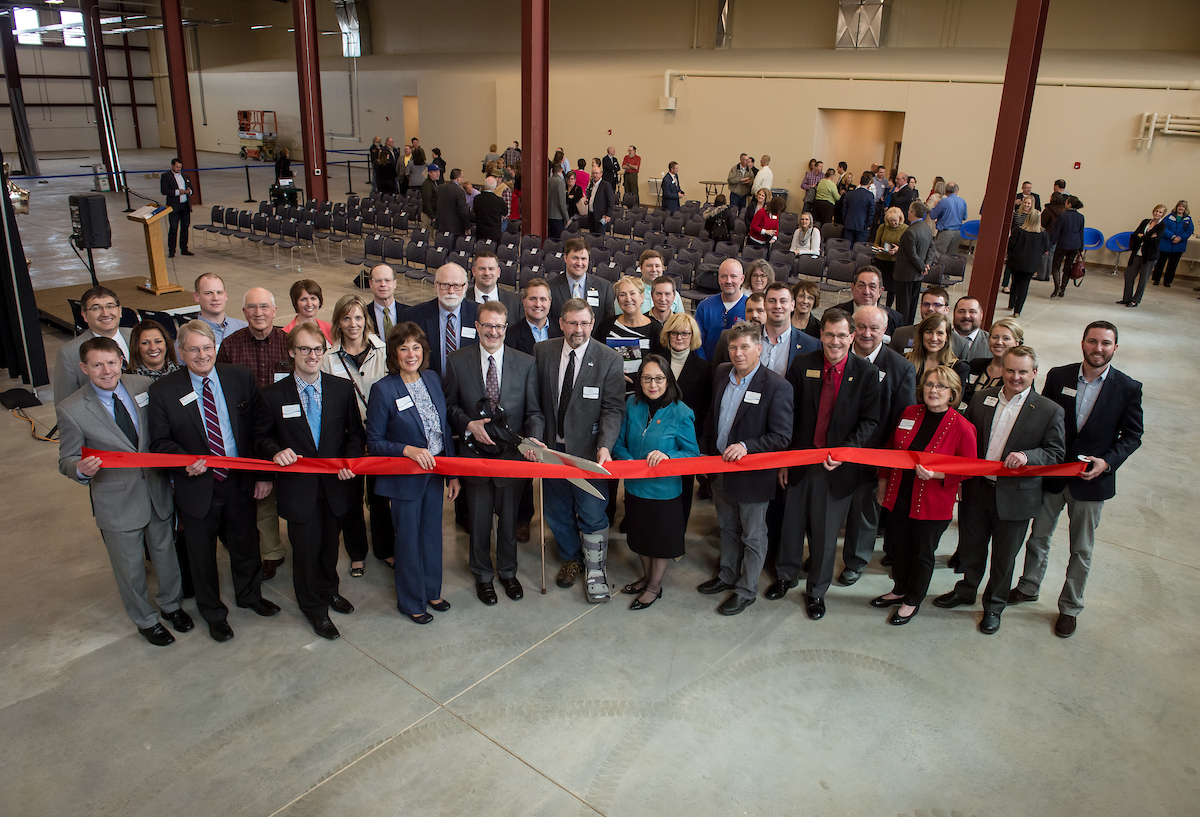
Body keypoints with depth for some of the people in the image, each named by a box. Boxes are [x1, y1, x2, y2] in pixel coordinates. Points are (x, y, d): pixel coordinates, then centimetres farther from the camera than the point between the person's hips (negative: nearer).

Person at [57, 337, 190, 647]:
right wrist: (82, 470, -28)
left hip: (158, 491, 3)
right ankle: (145, 620, 39)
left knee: (165, 553, 22)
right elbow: (67, 461, -6)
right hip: (117, 503, -3)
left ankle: (171, 603, 47)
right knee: (130, 568, 15)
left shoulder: (144, 387, -6)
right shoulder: (70, 410, -14)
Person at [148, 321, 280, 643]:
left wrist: (264, 474, -5)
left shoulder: (241, 378, -5)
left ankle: (249, 594, 49)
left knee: (245, 543, 21)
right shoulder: (163, 391, -9)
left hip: (241, 481, 2)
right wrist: (185, 461, -25)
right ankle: (213, 613, 39)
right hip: (197, 486, -1)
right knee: (202, 554, 15)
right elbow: (160, 442, -4)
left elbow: (262, 426, -1)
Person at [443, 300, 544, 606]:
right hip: (475, 453, 0)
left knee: (509, 518, 17)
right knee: (479, 521, 14)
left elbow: (534, 411, -5)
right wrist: (469, 425, -17)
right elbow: (450, 406, 2)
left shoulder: (526, 363, -5)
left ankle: (508, 572, 40)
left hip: (512, 454, 1)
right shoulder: (457, 361, -5)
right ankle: (483, 575, 37)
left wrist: (533, 438, -24)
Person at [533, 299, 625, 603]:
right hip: (552, 448, 4)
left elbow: (613, 409, -13)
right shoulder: (542, 351, -1)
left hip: (588, 450, -3)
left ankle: (595, 572, 26)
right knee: (556, 511, 18)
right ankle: (572, 559, 42)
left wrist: (604, 446, -26)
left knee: (592, 514, 4)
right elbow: (535, 399, 5)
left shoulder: (609, 359, -9)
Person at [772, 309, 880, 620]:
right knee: (792, 523, 16)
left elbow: (870, 421, -5)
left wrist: (845, 451, -20)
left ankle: (816, 590, 32)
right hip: (801, 460, 1)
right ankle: (786, 576, 41)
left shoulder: (867, 372, -6)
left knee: (825, 532, 11)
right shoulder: (802, 365, -3)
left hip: (838, 466, -1)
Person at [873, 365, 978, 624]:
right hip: (899, 497, 4)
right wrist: (883, 481, 12)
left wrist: (936, 474, -23)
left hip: (932, 504, -4)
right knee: (898, 546, 18)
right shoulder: (909, 414, 0)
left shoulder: (962, 428, -14)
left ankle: (913, 601, 32)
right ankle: (900, 590, 42)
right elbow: (891, 449, 11)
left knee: (922, 552, 11)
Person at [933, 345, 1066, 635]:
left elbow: (1056, 454, -7)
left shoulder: (1049, 411, -7)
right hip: (976, 489, 3)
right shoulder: (981, 398, 2)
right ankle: (966, 590, 44)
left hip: (1014, 496, -3)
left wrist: (1027, 456, -26)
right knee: (970, 546, 20)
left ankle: (994, 606, 35)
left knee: (1004, 558, 13)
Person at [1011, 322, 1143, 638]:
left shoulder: (1128, 388, -8)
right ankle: (1028, 587, 38)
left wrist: (1107, 461, -17)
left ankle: (1070, 607, 29)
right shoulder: (1058, 376, -5)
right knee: (1038, 536, 17)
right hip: (1051, 474, 1)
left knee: (1081, 550, 12)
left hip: (1091, 481, -1)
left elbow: (1132, 435, -2)